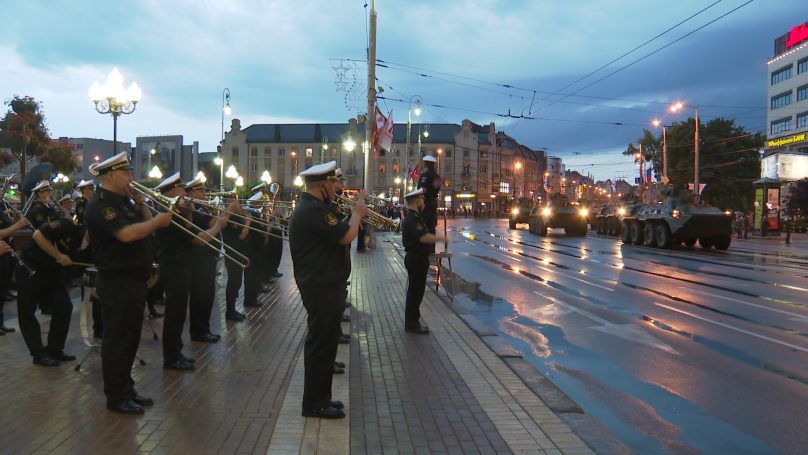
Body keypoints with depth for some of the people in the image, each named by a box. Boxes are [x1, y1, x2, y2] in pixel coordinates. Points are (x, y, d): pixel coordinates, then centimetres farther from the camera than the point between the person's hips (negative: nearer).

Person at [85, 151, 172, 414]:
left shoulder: (123, 201, 13)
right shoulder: (101, 205, -17)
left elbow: (145, 224, 18)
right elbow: (127, 234, -30)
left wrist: (141, 205, 2)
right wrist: (159, 221, -20)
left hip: (134, 280, 10)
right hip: (117, 282, -10)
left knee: (130, 338, 16)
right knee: (117, 339, 0)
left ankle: (127, 389, 27)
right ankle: (116, 398, 10)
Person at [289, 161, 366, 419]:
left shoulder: (312, 207, 14)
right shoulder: (312, 210, -21)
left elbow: (337, 234, 18)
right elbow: (347, 237, -24)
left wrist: (354, 215, 7)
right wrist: (356, 214, -7)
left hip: (323, 286, 11)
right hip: (321, 289, -11)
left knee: (323, 344, 17)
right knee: (321, 345, -2)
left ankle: (320, 397, 28)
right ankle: (314, 404, 8)